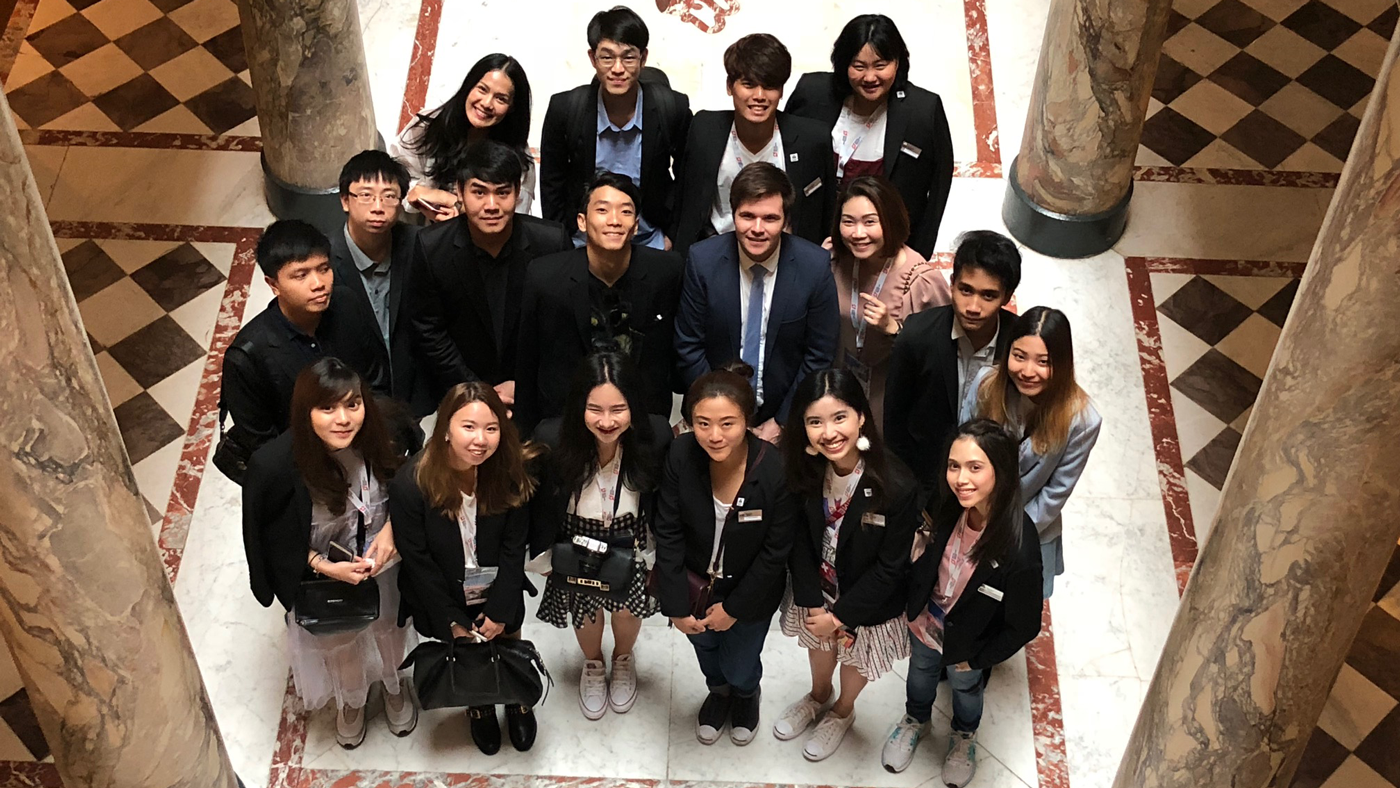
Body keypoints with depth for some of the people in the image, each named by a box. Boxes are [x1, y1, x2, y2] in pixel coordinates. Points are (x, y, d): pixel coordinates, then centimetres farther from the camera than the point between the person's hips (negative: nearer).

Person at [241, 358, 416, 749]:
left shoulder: (380, 439, -27)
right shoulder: (275, 465, -34)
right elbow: (274, 539, -16)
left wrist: (391, 529, -21)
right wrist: (324, 567, -24)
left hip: (384, 560, 2)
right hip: (323, 579, -2)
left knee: (388, 628, 30)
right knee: (340, 644, 27)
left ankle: (393, 686, 63)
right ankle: (350, 700, 61)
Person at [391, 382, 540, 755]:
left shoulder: (510, 474, -21)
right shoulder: (411, 483, -28)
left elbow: (513, 549, -11)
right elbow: (417, 561, -18)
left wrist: (500, 611, -11)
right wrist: (452, 621, -13)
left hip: (499, 597, 2)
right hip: (445, 599, -2)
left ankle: (517, 702, 52)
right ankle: (479, 707, 49)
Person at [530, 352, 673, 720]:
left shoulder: (656, 436, -29)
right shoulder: (552, 439, -31)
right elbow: (540, 502, -11)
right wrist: (542, 552, -2)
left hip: (631, 542, 0)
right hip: (577, 542, 0)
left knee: (628, 607, 8)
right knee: (586, 611, 18)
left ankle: (623, 659, 47)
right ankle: (593, 664, 55)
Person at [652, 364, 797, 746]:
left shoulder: (777, 471, -32)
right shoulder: (681, 456, -26)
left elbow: (775, 552, -18)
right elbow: (668, 533, -14)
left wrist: (735, 607, -11)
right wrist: (676, 605, -11)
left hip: (749, 590, -2)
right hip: (696, 582, 2)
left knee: (741, 669, 18)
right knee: (705, 648, 28)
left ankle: (746, 693, 56)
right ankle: (718, 690, 64)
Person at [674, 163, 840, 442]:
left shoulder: (816, 265, -9)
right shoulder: (701, 260, -9)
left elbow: (819, 355, -2)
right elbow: (689, 346, -2)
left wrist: (782, 422, -3)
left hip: (783, 417, 0)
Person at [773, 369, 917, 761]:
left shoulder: (898, 488, -34)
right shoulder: (803, 472, -22)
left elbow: (890, 568, -23)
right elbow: (800, 544, -11)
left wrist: (842, 614, -19)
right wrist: (812, 603, -18)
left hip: (868, 602, -3)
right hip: (818, 592, 3)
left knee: (855, 659, 26)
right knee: (819, 644, 31)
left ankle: (842, 711, 57)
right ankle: (819, 695, 62)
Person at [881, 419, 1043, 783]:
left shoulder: (1019, 548, -40)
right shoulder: (947, 507, -29)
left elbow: (1024, 626, -24)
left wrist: (977, 659, -11)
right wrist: (911, 608, 2)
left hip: (965, 643, -3)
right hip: (924, 623, 3)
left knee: (964, 686, 30)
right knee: (920, 672, 33)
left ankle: (964, 735, 62)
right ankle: (915, 719, 65)